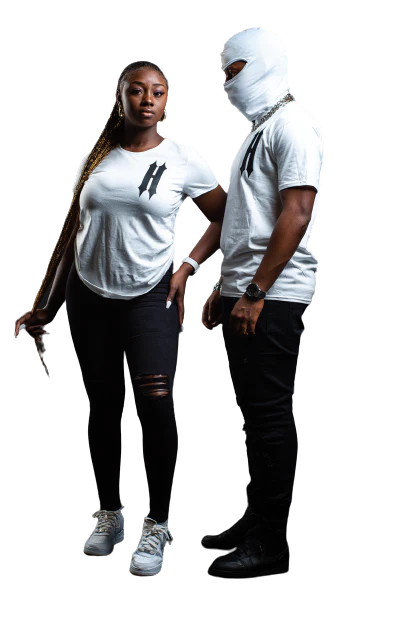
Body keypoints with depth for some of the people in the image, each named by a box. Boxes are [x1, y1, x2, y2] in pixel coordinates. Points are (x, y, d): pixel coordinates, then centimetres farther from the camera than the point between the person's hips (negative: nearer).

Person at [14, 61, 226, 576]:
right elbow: (74, 232, 11)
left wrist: (188, 265, -6)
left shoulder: (183, 161, -1)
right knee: (103, 404, 8)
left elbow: (224, 218, 6)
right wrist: (49, 306, 11)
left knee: (156, 401, -17)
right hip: (89, 295, 3)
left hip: (151, 296, -3)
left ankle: (157, 525, -4)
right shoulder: (97, 157, 6)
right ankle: (109, 515, 22)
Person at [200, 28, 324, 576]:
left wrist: (255, 294, -20)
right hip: (246, 295, 9)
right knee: (255, 410, 13)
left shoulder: (291, 124, -9)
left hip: (274, 298, -9)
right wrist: (224, 289, 20)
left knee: (271, 412, -5)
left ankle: (271, 538, 2)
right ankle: (258, 520, 22)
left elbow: (296, 214, -18)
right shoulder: (259, 130, 21)